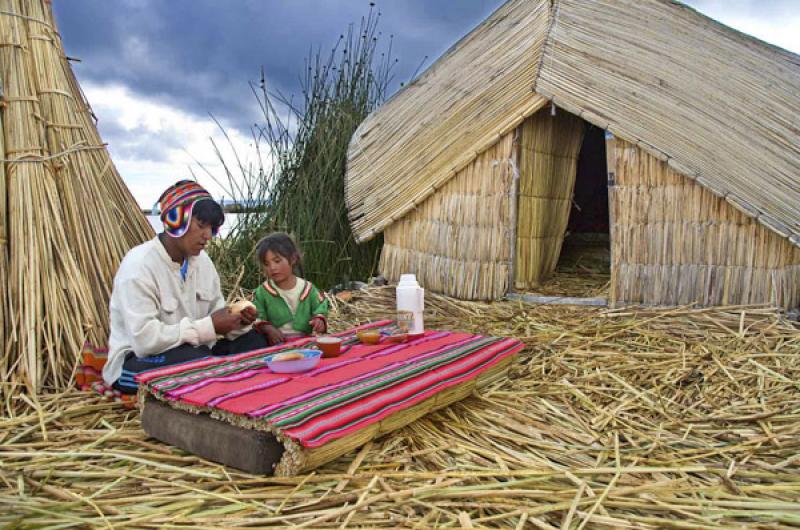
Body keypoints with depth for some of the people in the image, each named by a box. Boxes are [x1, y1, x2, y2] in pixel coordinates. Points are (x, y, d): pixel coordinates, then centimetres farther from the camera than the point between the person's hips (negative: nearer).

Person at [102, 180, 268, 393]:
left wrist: (237, 322, -13)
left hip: (192, 351, 7)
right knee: (196, 359, -35)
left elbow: (216, 311, 10)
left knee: (254, 340, -11)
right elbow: (144, 339, -28)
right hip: (137, 362, -7)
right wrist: (208, 327, -26)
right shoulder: (139, 266, -20)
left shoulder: (201, 260, 4)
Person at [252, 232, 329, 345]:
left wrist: (320, 321, -12)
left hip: (305, 342, -1)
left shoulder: (308, 289, 4)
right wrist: (268, 328, -14)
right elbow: (258, 319, 5)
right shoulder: (262, 292, 3)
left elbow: (320, 311, 10)